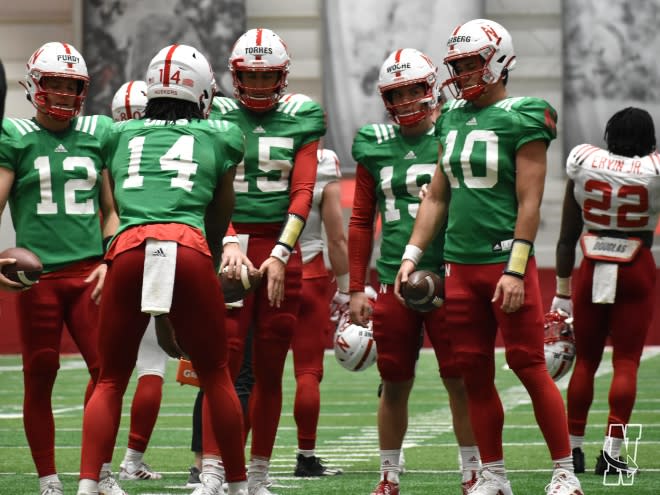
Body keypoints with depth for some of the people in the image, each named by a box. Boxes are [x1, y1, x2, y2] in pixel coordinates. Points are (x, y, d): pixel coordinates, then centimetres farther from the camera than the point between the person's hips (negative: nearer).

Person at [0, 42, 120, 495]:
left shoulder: (97, 135, 12)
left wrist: (110, 262, 5)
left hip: (89, 270, 2)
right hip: (37, 274, -2)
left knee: (106, 368, -6)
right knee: (40, 377, 2)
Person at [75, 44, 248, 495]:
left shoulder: (120, 135, 24)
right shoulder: (220, 137, 21)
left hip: (129, 248, 1)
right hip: (188, 248, -1)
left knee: (111, 380, 11)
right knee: (215, 376, 14)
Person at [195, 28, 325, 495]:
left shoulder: (300, 120, 7)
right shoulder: (218, 117, 5)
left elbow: (302, 193, 1)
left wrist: (279, 255, -9)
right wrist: (230, 242, -17)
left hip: (281, 251, 2)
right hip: (230, 247, -2)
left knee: (270, 370, 5)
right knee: (224, 364, -9)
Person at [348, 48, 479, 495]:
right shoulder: (375, 147, 7)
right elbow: (361, 222, 13)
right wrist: (357, 288, 9)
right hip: (393, 284, 3)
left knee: (461, 382, -1)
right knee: (395, 384, 9)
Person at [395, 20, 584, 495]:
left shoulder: (522, 119, -8)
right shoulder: (453, 118, 12)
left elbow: (529, 202, -11)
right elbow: (437, 197, 18)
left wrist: (515, 271, -16)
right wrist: (412, 255, 13)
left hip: (506, 261, -6)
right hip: (460, 265, 6)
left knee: (530, 366, -5)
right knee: (475, 374, 8)